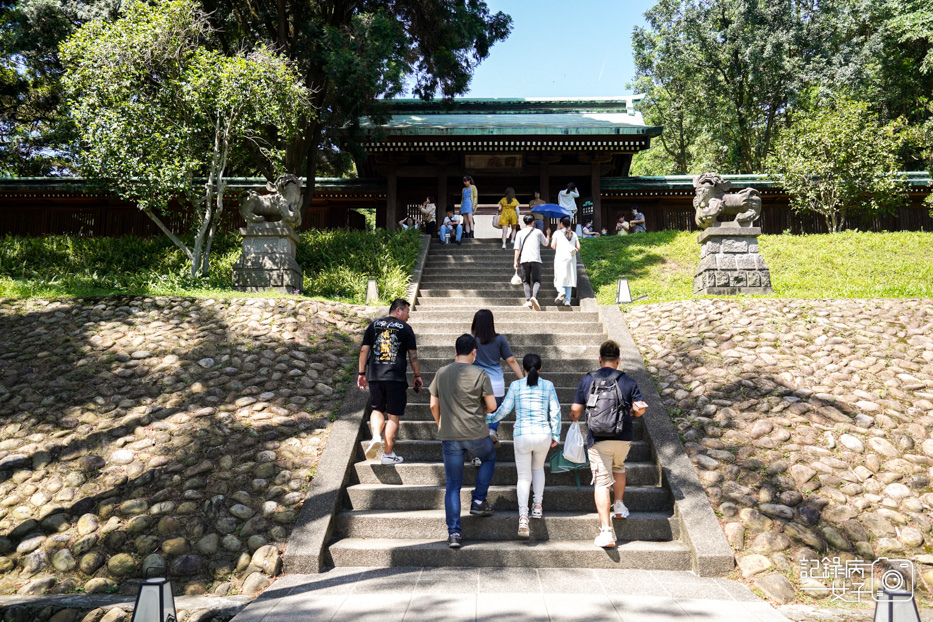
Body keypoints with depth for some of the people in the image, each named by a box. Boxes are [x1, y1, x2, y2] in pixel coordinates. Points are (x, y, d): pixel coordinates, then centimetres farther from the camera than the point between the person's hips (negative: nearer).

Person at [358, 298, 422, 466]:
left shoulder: (374, 326, 10)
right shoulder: (405, 328, 2)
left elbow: (364, 350, 8)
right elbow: (413, 355, 2)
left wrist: (362, 373, 13)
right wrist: (417, 376, 11)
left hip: (374, 376, 3)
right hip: (396, 377, -3)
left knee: (377, 409, 20)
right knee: (393, 415, 5)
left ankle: (376, 436, -5)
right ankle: (388, 454, 9)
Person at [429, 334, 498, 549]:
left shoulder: (441, 373, 3)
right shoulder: (480, 374, -7)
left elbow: (433, 405, 7)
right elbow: (492, 406, -6)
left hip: (449, 436, 2)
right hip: (476, 434, -2)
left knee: (452, 485, 8)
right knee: (489, 458, 30)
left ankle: (453, 532, 5)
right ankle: (478, 501, 24)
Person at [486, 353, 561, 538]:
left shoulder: (516, 385, 2)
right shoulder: (548, 385, 4)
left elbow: (504, 408, 2)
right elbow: (555, 411, 2)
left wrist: (491, 418, 20)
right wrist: (556, 434, 10)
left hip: (521, 435, -1)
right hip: (543, 434, 1)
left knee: (524, 477, 5)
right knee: (538, 468, 28)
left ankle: (523, 516, -13)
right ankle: (538, 506, 21)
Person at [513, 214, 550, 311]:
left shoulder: (520, 233, 11)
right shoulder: (538, 232, 13)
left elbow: (517, 248, 3)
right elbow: (546, 243, 29)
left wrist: (516, 261, 5)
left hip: (524, 260, 1)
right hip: (536, 259, 0)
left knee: (526, 281, 9)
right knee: (536, 281, 0)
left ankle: (528, 300, -8)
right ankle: (534, 297, -27)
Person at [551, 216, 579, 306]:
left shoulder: (557, 233, 3)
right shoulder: (574, 234, 12)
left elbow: (553, 246, -2)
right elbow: (578, 247, 7)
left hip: (560, 257, -3)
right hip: (571, 258, 3)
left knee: (559, 277, -1)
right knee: (569, 278, 5)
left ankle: (561, 292, -31)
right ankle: (567, 300, -3)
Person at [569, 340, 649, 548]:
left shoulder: (587, 380, 2)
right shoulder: (628, 382, 2)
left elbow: (575, 410, 2)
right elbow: (640, 409, -3)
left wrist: (573, 418, 25)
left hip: (597, 441, -2)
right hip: (623, 439, 2)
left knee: (602, 482, -2)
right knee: (618, 467, 33)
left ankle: (606, 531, -9)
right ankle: (619, 504, 29)